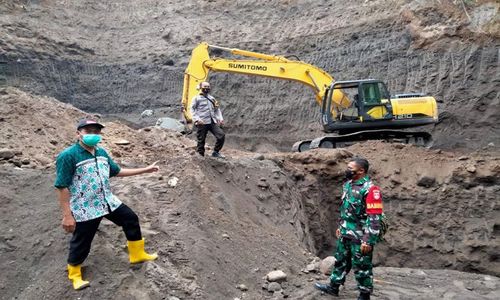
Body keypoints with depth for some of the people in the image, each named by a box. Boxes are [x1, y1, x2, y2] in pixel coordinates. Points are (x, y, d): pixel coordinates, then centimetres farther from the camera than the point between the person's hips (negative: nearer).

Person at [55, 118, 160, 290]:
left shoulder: (101, 153, 6)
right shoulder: (68, 156, -18)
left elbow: (117, 171, 16)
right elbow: (61, 187, -18)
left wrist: (145, 170, 14)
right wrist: (67, 216, -20)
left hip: (108, 202, 7)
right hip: (85, 209, -7)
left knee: (131, 219, 13)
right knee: (81, 243, 8)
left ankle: (137, 254, 32)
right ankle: (74, 274, 36)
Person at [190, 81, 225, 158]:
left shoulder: (212, 98, 20)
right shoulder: (197, 98, 4)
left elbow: (217, 109, 24)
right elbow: (192, 109, -2)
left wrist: (220, 119, 9)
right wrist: (197, 119, -16)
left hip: (212, 122, 5)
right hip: (202, 123, -4)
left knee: (221, 135, -9)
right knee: (201, 140, -1)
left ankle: (216, 152, 7)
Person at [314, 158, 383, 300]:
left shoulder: (370, 189, -21)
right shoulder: (348, 184, 7)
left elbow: (374, 218, -22)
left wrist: (368, 241, -23)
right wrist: (340, 226, 22)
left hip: (359, 237, -8)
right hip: (345, 234, 8)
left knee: (361, 267, 7)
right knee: (341, 261, 21)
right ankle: (333, 286, 36)